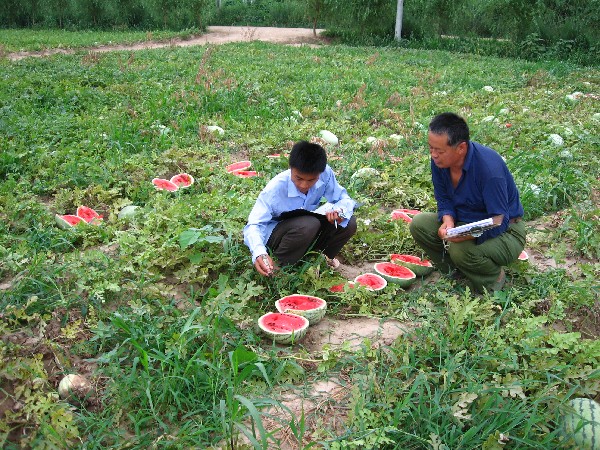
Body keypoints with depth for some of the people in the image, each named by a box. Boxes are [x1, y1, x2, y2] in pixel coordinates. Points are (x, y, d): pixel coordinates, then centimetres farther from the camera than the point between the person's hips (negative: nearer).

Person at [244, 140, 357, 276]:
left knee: (349, 223, -15)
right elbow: (254, 225, -32)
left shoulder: (325, 173, -21)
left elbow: (343, 198, -9)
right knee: (308, 224, -35)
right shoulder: (275, 189, -30)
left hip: (308, 234, 5)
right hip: (275, 233, -5)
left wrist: (339, 210, -35)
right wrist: (259, 253, -53)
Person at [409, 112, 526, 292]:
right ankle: (457, 271, 3)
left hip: (504, 232, -6)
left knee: (460, 249, -34)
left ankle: (494, 278, -1)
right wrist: (448, 222, -21)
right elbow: (444, 199, 1)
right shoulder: (439, 160, -12)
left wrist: (464, 234, -44)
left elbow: (499, 223, -28)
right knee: (419, 224, -12)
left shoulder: (489, 167, -31)